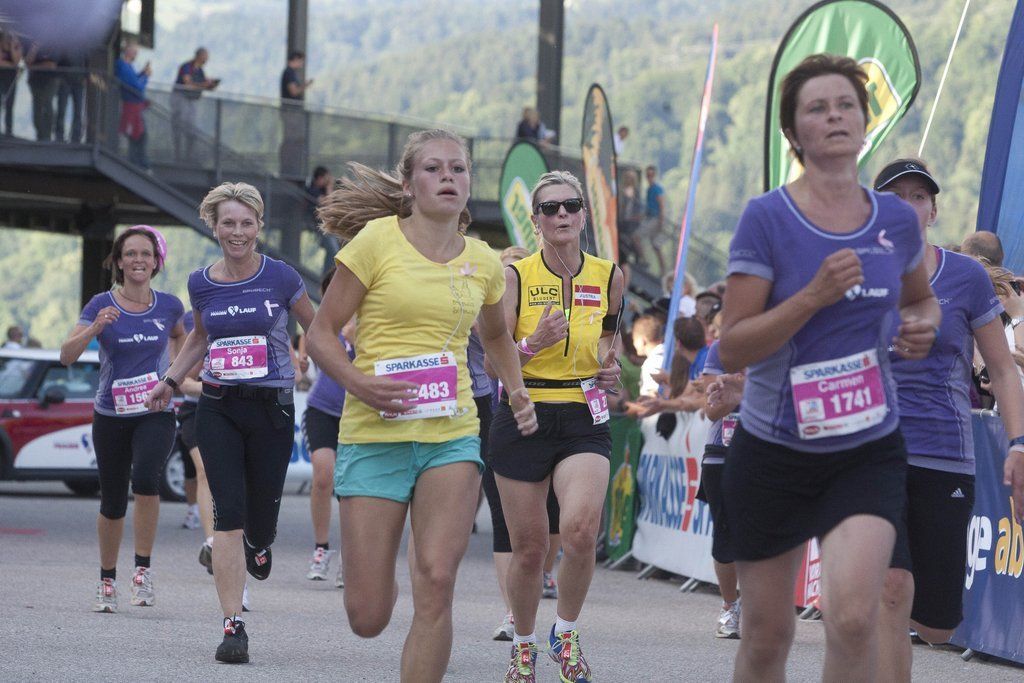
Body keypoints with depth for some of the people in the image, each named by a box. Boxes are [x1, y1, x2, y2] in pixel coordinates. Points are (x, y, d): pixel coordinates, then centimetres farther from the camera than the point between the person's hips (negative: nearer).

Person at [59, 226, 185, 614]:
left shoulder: (168, 305, 0)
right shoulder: (102, 305, -6)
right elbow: (66, 356, -15)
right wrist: (95, 328, -31)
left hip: (156, 414, 0)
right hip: (111, 417, 0)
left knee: (145, 476, -28)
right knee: (113, 504, 8)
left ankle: (143, 569, -18)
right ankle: (107, 582, 27)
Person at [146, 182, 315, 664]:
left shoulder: (281, 278, -4)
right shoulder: (201, 284, 4)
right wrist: (170, 381, 18)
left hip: (272, 407, -1)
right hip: (218, 408, 1)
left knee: (260, 521, 3)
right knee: (228, 513, -12)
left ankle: (258, 545, 44)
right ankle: (233, 626, -11)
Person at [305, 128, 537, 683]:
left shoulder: (483, 262, 9)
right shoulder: (377, 241, -4)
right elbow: (321, 335, -3)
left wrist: (517, 390, 13)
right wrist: (359, 383, -20)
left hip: (452, 434, 3)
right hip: (376, 434, -3)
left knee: (436, 582, -17)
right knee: (367, 619, -1)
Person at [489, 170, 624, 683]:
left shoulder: (608, 277, 4)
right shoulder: (515, 276, -3)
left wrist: (609, 367, 2)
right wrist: (535, 343, -23)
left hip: (583, 419, 1)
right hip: (523, 418, -1)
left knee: (580, 529, -23)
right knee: (529, 547, 4)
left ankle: (566, 632, 0)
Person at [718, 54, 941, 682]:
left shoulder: (897, 219, 2)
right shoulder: (768, 219, -9)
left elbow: (921, 299, 23)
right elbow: (732, 349, -12)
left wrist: (923, 324, 0)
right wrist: (815, 296, -23)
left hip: (869, 452, 2)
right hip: (773, 453, -1)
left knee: (854, 617, -21)